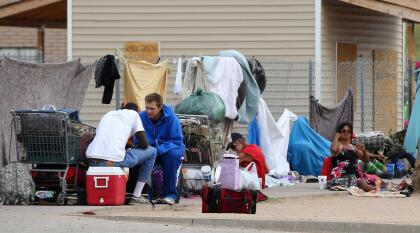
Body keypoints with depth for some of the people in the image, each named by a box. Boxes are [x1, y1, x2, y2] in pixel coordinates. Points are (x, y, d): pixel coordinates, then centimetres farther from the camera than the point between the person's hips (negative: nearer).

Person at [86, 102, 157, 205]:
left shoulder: (107, 115, 30)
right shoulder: (133, 114, 14)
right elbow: (144, 144, 10)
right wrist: (136, 147, 33)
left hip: (92, 161, 6)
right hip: (114, 160, -6)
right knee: (152, 151, 17)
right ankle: (136, 196, 13)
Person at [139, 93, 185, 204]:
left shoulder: (171, 117, -15)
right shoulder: (142, 117, -8)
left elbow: (177, 141, -16)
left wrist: (159, 149, -31)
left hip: (167, 149, -2)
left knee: (172, 155, -37)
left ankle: (170, 194, -31)